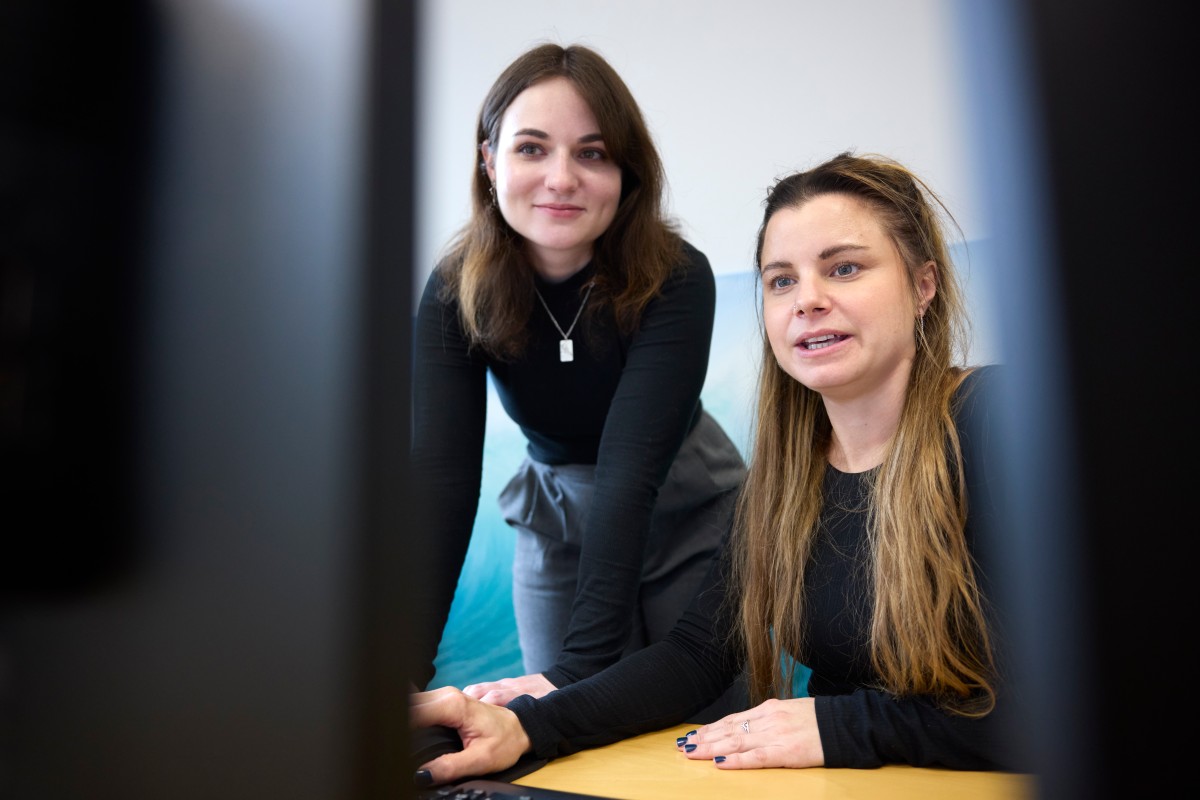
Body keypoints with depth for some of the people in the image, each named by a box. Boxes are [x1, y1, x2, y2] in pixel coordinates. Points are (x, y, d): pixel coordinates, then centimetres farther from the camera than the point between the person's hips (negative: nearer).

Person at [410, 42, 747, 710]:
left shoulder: (675, 277, -25)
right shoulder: (456, 291, -18)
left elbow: (632, 470, -32)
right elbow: (439, 475, -27)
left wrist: (577, 668, -38)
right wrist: (410, 665, -37)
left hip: (688, 519, -1)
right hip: (557, 525, 2)